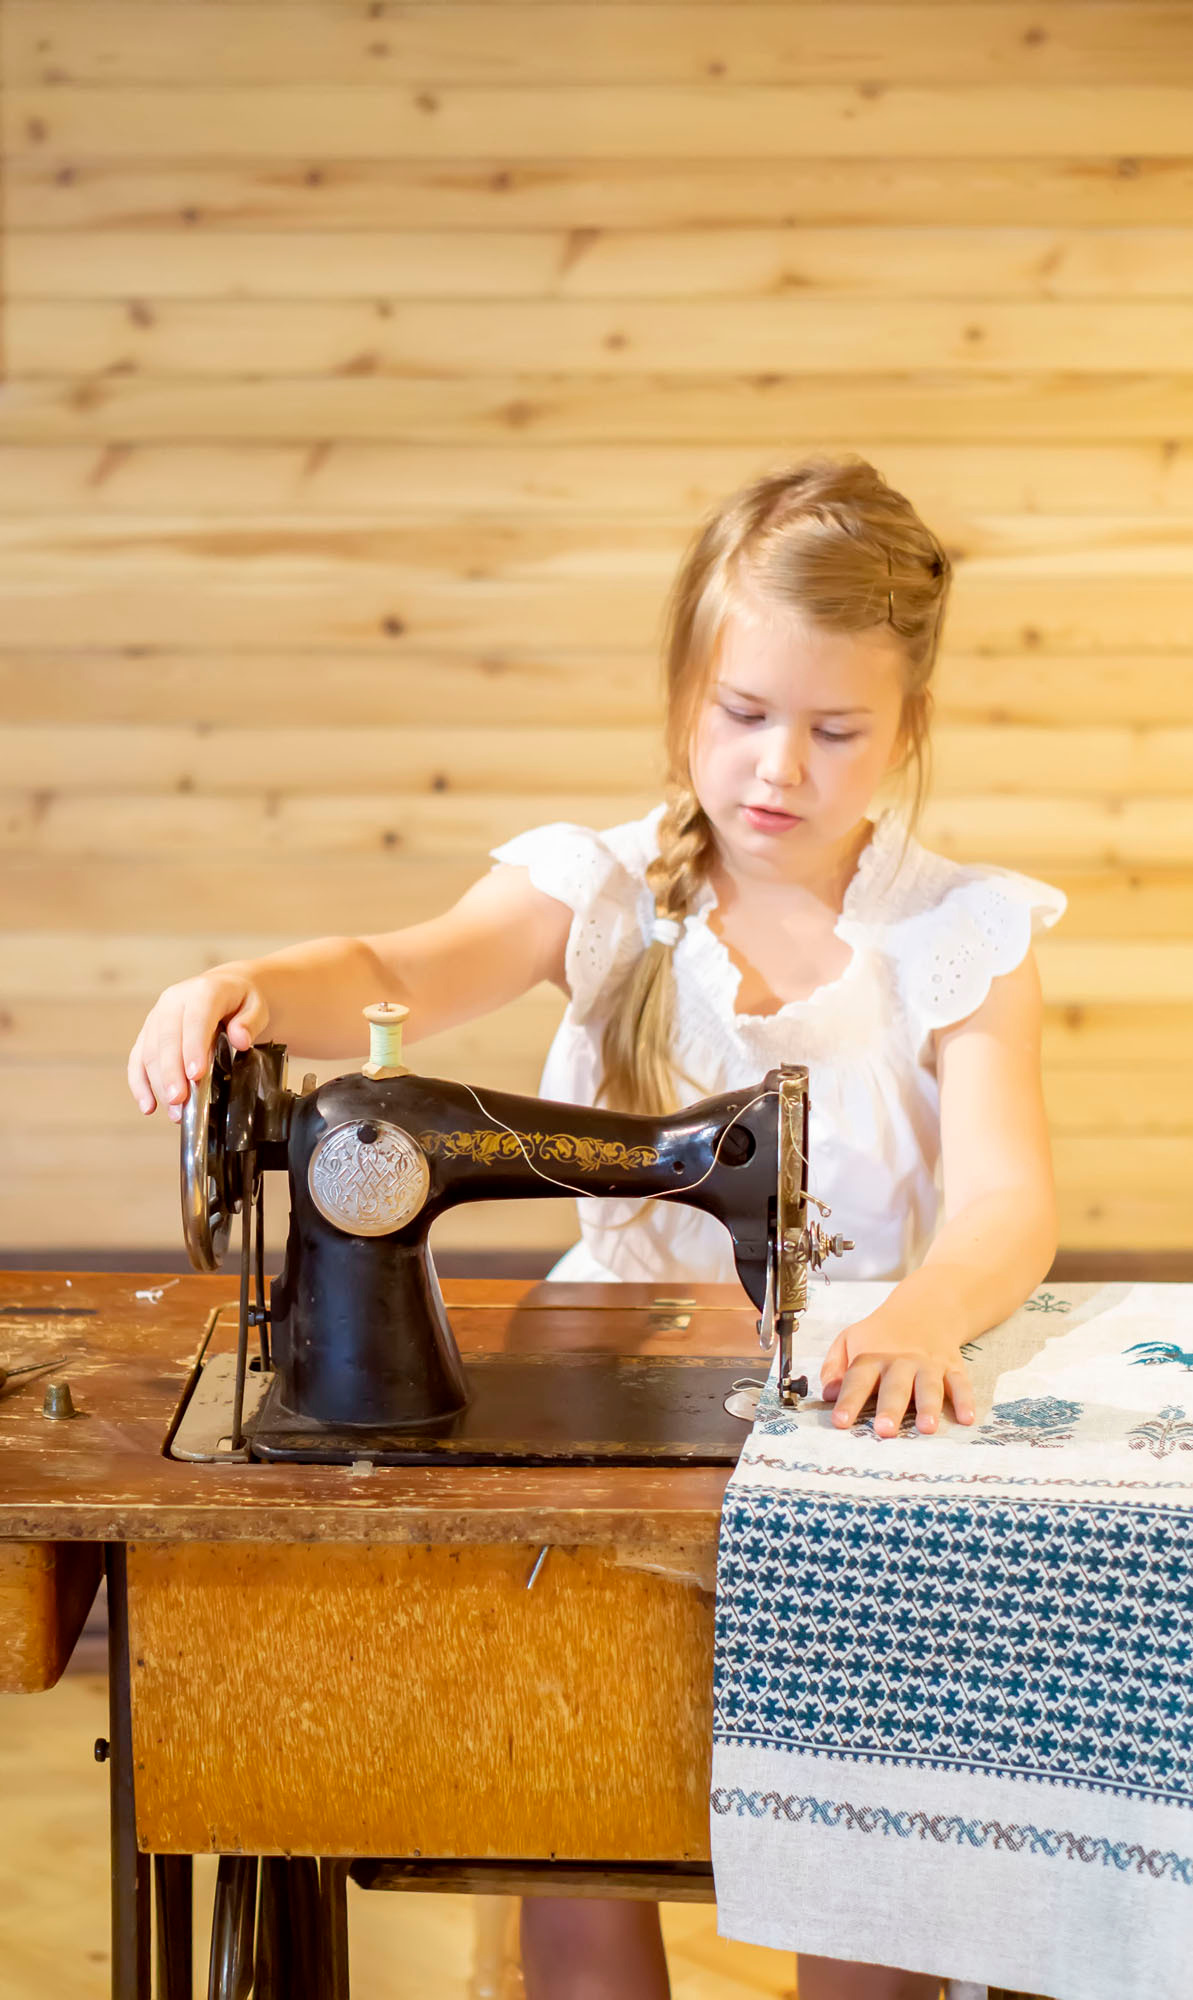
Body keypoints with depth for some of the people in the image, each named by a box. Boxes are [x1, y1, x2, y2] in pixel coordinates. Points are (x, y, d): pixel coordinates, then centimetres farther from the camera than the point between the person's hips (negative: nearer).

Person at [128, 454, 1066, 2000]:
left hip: (858, 1400, 0)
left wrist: (926, 1314, -37)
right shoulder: (604, 892, 2)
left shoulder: (959, 934, -1)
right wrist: (246, 986, -39)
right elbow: (396, 978, -16)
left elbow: (1006, 1199, -14)